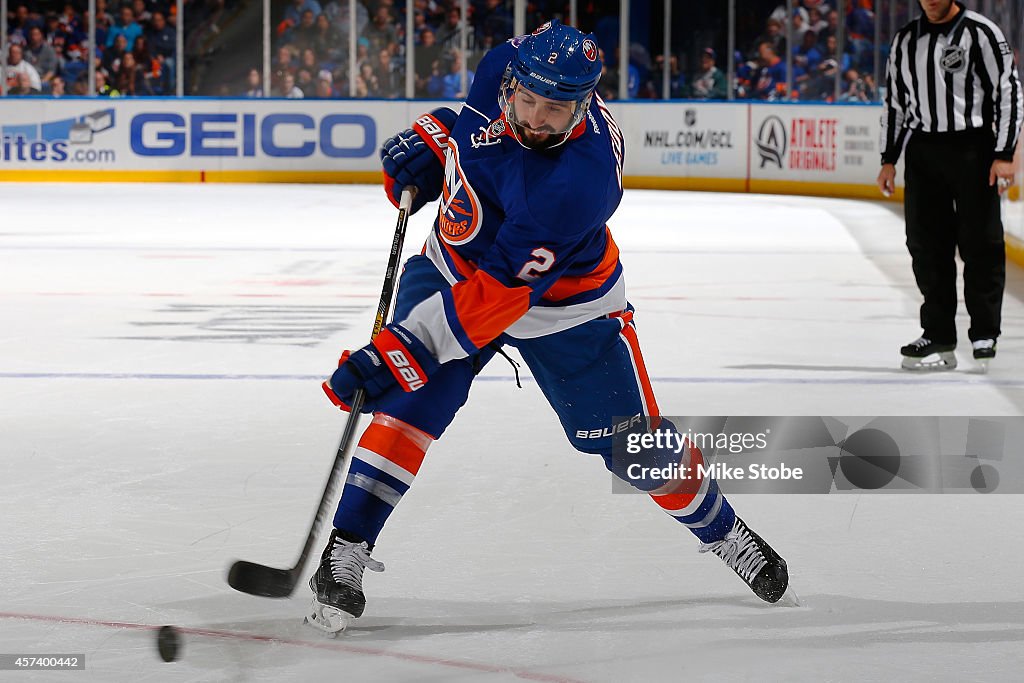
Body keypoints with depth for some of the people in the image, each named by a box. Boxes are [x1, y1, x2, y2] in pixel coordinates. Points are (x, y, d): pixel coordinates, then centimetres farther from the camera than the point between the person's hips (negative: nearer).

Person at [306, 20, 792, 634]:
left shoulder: (581, 180, -39)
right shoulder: (506, 69, -22)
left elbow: (499, 290, -40)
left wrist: (401, 352, -44)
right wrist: (426, 143, -6)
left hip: (562, 302, -4)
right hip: (455, 260, 4)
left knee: (631, 441, 3)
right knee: (413, 402, -17)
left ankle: (722, 531, 29)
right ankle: (344, 553, -13)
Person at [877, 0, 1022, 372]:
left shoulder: (981, 33, -6)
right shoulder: (906, 40, 12)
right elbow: (895, 101, 19)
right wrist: (889, 159, 14)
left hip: (973, 149, -5)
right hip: (923, 152, 5)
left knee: (980, 243, -4)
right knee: (927, 245, 4)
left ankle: (985, 336, 6)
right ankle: (938, 338, 10)